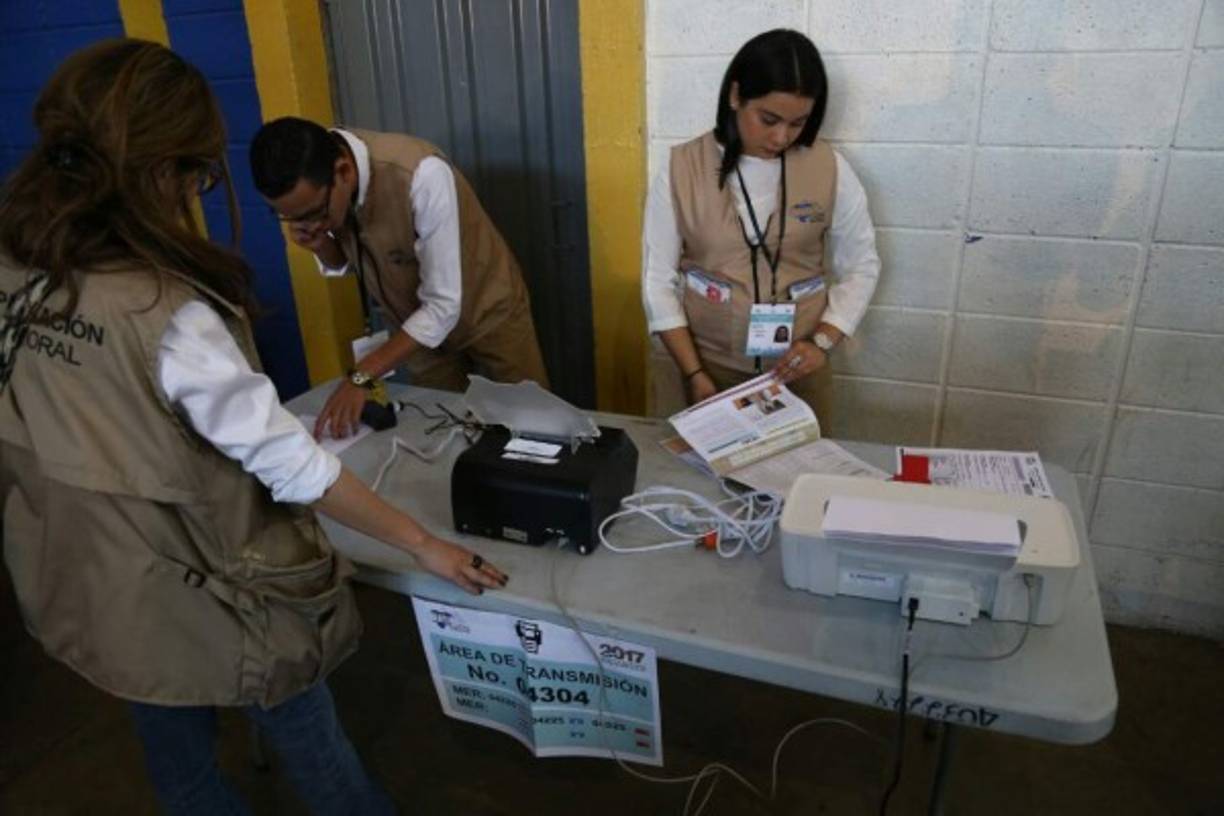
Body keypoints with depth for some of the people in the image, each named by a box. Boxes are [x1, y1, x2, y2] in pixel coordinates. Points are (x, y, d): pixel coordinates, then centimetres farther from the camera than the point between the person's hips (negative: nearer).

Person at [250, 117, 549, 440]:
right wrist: (319, 244, -22)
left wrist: (361, 376, -34)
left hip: (488, 311, -4)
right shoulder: (313, 188, -17)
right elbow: (340, 266, 1)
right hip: (419, 324, 4)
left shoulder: (420, 175, -36)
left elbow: (444, 306, -32)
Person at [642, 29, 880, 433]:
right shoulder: (681, 170, -10)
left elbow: (861, 267, 3)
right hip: (711, 365, -1)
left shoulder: (829, 169, -7)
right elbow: (659, 283, -6)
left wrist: (822, 341, -11)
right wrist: (695, 375, -12)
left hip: (798, 367, 1)